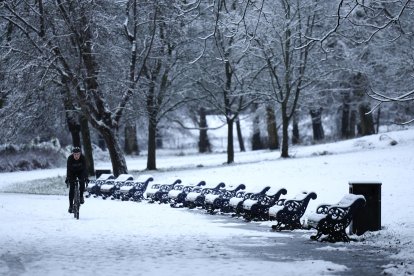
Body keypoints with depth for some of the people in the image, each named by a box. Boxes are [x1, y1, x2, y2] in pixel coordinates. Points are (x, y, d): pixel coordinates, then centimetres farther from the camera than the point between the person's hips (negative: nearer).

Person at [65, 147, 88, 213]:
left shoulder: (82, 158, -26)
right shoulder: (70, 158, -28)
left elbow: (85, 168, -31)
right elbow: (68, 169, -33)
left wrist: (86, 178, -42)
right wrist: (67, 179, -43)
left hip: (80, 172, 1)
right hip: (72, 172, -1)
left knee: (82, 182, -28)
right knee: (72, 188, -10)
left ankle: (81, 196, -4)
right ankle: (71, 206, -6)